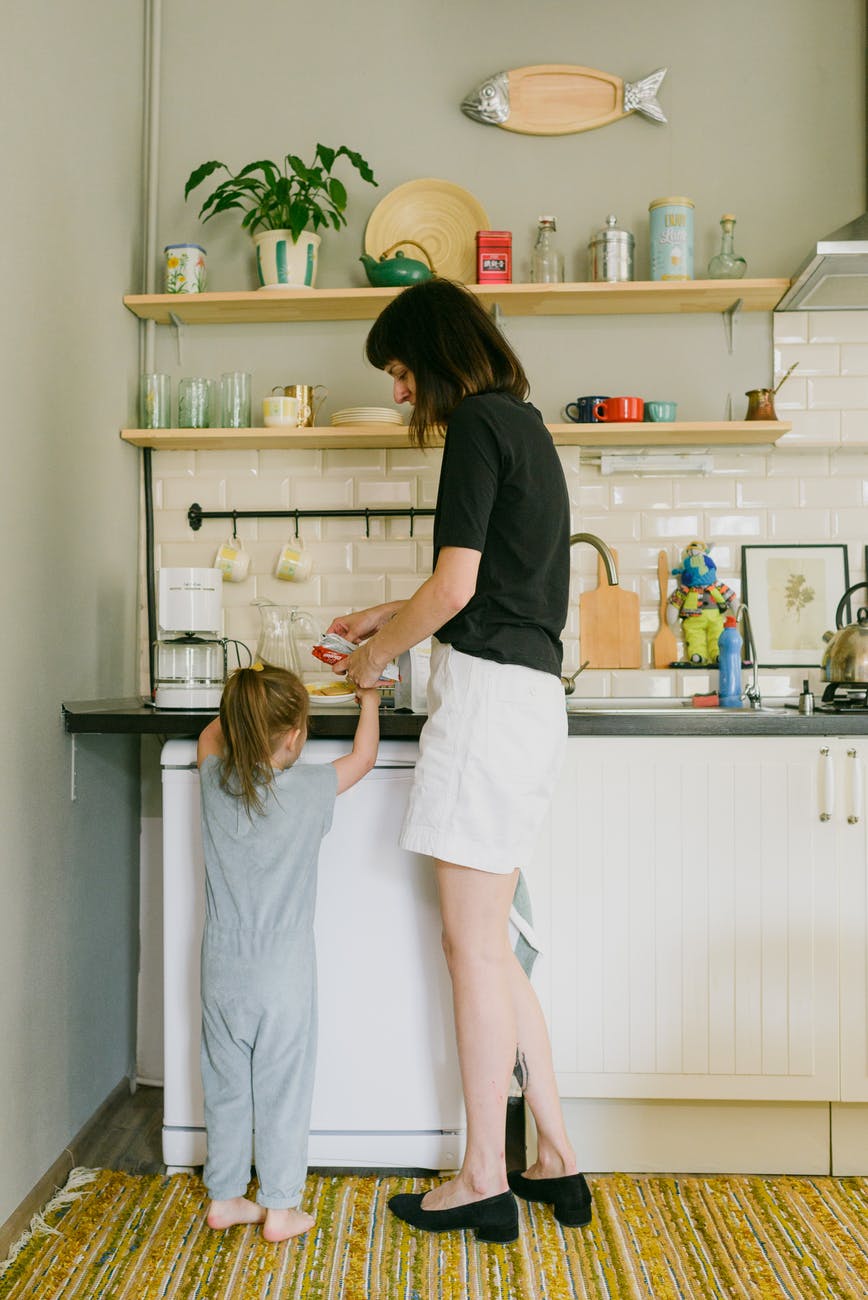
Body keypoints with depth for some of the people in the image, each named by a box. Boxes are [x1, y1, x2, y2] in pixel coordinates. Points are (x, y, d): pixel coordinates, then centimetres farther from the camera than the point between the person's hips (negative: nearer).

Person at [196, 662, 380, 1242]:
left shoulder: (215, 781, -6)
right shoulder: (310, 789, -15)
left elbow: (212, 734, 17)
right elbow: (363, 756, 3)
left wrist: (245, 709, 26)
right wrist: (369, 697, 15)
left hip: (222, 970, 4)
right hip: (282, 974, -4)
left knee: (226, 1084, 17)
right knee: (283, 1089, 10)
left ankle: (225, 1197, 31)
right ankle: (280, 1208, 21)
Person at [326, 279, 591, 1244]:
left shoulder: (477, 422, -7)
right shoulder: (523, 423, 22)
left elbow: (455, 587, -15)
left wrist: (378, 655, 1)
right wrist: (389, 616, 27)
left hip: (489, 689, -9)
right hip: (528, 692, 10)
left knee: (473, 947, 1)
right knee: (488, 946, 14)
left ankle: (484, 1181, 16)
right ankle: (556, 1161, 24)